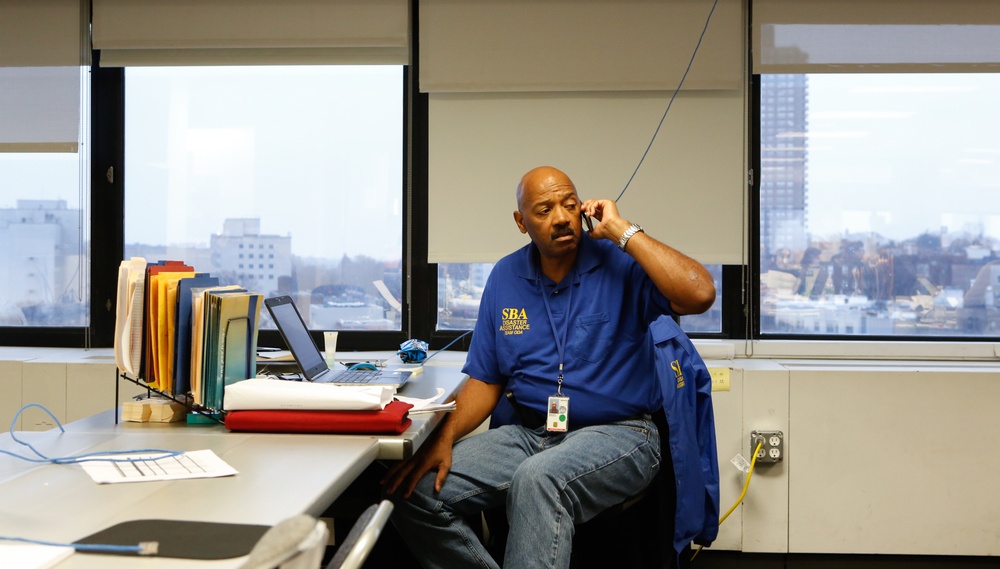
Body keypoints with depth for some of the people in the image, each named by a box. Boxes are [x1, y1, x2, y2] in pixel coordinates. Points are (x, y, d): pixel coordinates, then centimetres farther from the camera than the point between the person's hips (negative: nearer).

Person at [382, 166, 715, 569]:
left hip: (617, 434, -5)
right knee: (416, 490, -13)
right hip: (531, 436, 5)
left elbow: (699, 295, -24)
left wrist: (622, 232, -18)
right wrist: (443, 439, -7)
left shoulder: (621, 263, -5)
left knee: (537, 479, -38)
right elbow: (485, 380, 11)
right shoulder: (505, 278, 8)